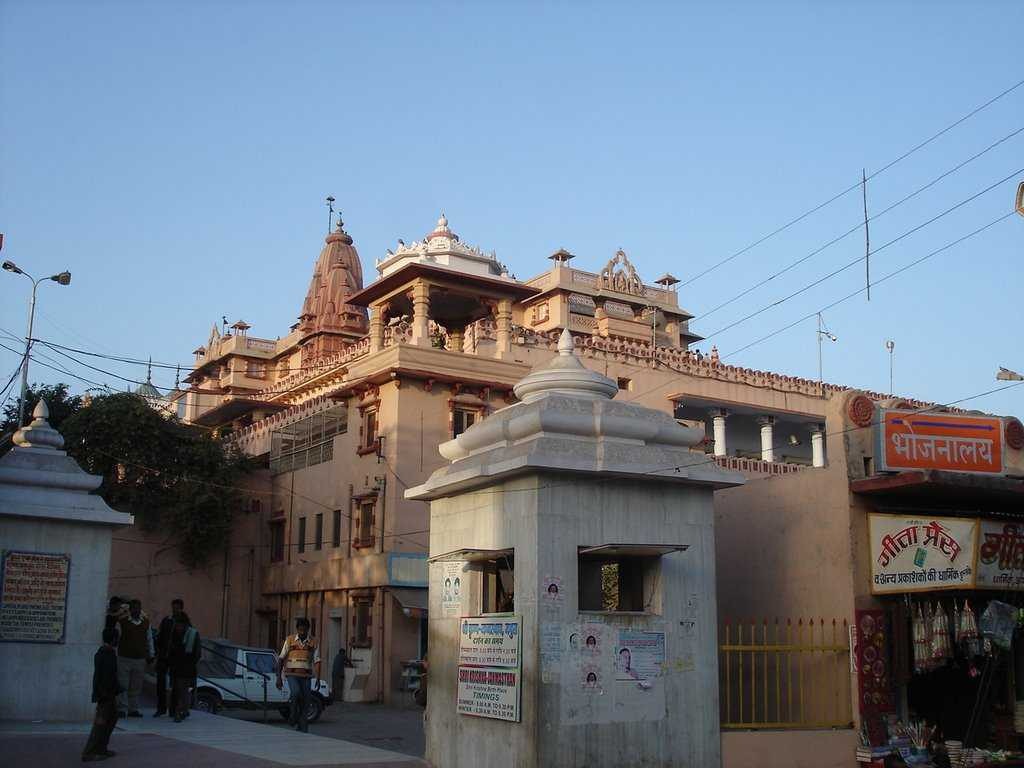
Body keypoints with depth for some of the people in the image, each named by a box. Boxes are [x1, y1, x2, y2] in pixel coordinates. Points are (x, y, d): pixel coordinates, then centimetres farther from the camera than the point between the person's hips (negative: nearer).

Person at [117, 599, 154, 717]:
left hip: (140, 659, 3)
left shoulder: (146, 622, 11)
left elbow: (149, 639, 18)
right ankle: (123, 709, 0)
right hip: (124, 658, -3)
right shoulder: (122, 622, -1)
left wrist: (151, 655, 17)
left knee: (136, 687, 6)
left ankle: (133, 709, 12)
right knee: (123, 686, -4)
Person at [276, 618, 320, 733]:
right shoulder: (290, 640, 2)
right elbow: (281, 659, 3)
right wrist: (278, 678, -3)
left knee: (305, 702, -1)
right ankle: (294, 716, -3)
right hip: (292, 674, -2)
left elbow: (316, 661, 2)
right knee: (296, 693, -27)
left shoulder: (313, 642, 4)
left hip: (306, 676, 2)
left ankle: (303, 729, 9)